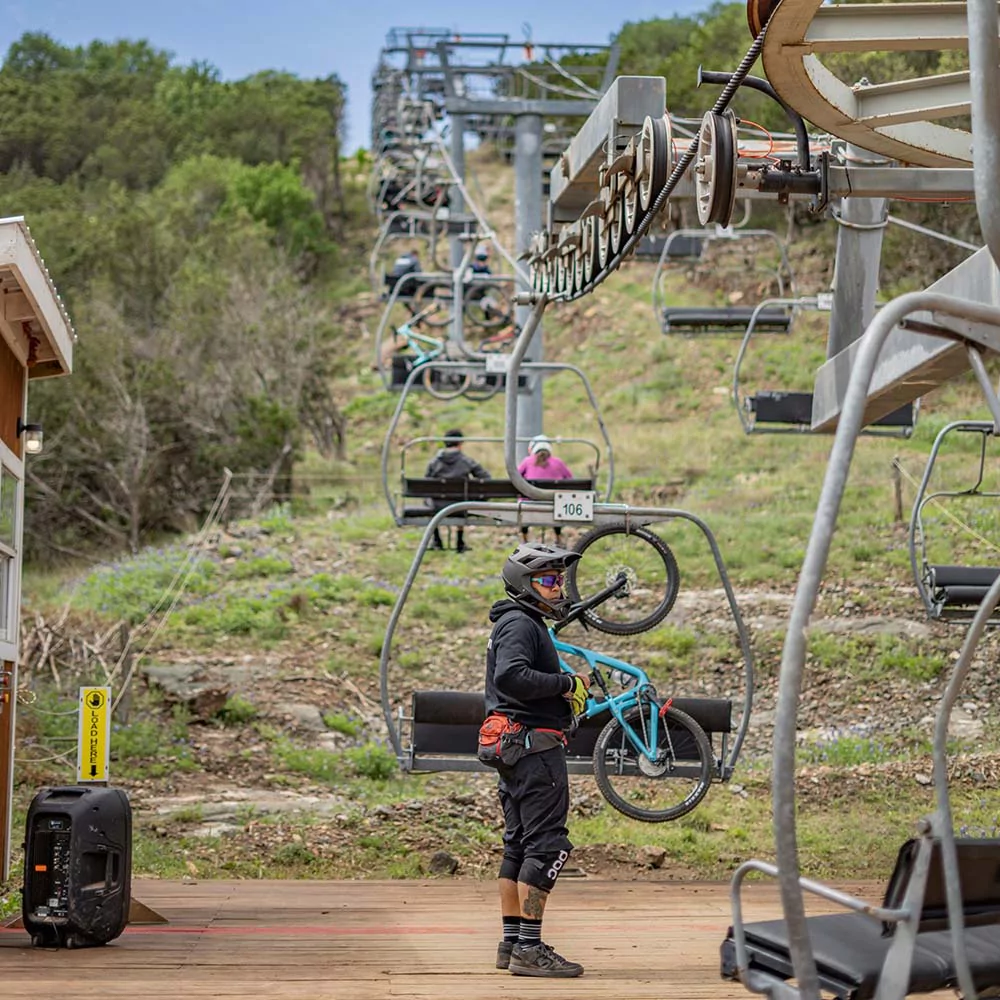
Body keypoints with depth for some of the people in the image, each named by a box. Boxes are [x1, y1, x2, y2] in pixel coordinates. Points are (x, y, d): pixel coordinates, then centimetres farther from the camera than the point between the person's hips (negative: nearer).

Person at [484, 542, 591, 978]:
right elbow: (512, 676, -27)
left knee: (519, 844, 13)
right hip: (535, 744, -11)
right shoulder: (520, 623, -11)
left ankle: (511, 943, 17)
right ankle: (528, 948, -13)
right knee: (547, 844, -11)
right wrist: (567, 684, -19)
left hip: (514, 748, 11)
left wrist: (566, 694, 11)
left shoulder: (525, 624, 21)